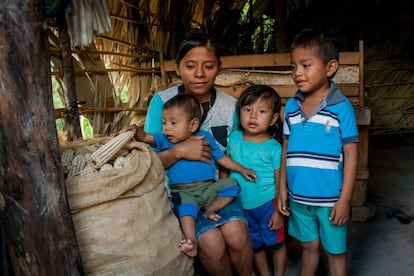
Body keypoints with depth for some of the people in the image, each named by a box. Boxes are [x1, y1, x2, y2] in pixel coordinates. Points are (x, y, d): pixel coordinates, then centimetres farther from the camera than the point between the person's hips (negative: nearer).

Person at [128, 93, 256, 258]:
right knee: (186, 206, -32)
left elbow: (221, 157, 15)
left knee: (231, 185, -15)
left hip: (208, 188, 3)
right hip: (183, 192, -2)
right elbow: (145, 137, -4)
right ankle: (190, 241, -38)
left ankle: (210, 209, -16)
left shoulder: (205, 138, 7)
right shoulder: (164, 140, 8)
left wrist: (241, 169, 13)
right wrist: (134, 130, -26)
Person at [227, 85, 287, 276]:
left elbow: (280, 181, -10)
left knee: (276, 244, 14)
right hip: (242, 205, 4)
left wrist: (279, 211, -11)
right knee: (255, 245, 21)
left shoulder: (273, 147, -14)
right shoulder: (234, 138, -4)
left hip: (268, 204, -4)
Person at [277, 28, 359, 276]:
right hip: (299, 197, 4)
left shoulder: (342, 107, -13)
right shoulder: (291, 107, 1)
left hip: (330, 199, -4)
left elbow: (350, 155, -11)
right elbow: (286, 150, 7)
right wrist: (282, 188, 6)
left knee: (335, 250, 15)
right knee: (309, 246, 22)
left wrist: (345, 199, -12)